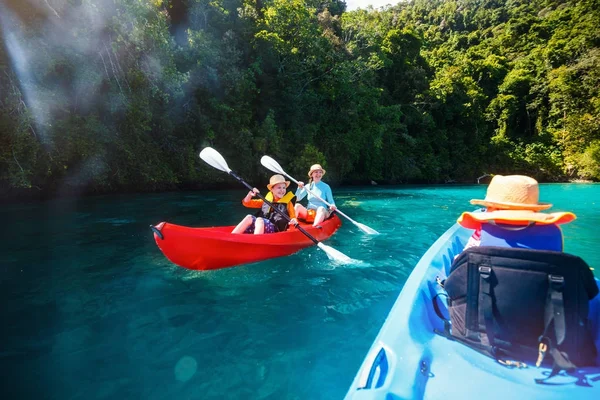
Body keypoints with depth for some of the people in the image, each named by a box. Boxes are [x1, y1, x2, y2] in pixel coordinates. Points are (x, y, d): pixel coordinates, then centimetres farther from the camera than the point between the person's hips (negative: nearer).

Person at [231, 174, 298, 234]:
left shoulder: (288, 202, 9)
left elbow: (293, 217, 8)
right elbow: (246, 203, 22)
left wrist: (293, 220, -16)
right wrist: (250, 194, 2)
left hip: (275, 230, -4)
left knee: (259, 220, -32)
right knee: (249, 217, -24)